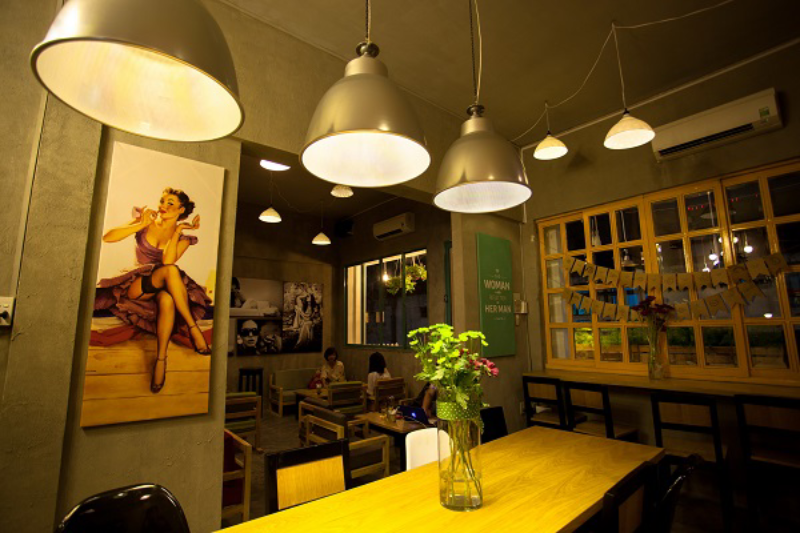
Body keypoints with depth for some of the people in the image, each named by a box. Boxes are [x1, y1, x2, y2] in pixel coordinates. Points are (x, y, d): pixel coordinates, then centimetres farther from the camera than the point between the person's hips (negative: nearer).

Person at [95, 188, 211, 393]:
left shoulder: (183, 237, 5)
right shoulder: (146, 222, 5)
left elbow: (167, 260, -15)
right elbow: (107, 237, -7)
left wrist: (177, 230, -13)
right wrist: (142, 225, -12)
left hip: (163, 288, 1)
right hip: (135, 285, -1)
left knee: (167, 300, -40)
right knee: (171, 270, -36)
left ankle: (161, 359, -35)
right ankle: (193, 329, -40)